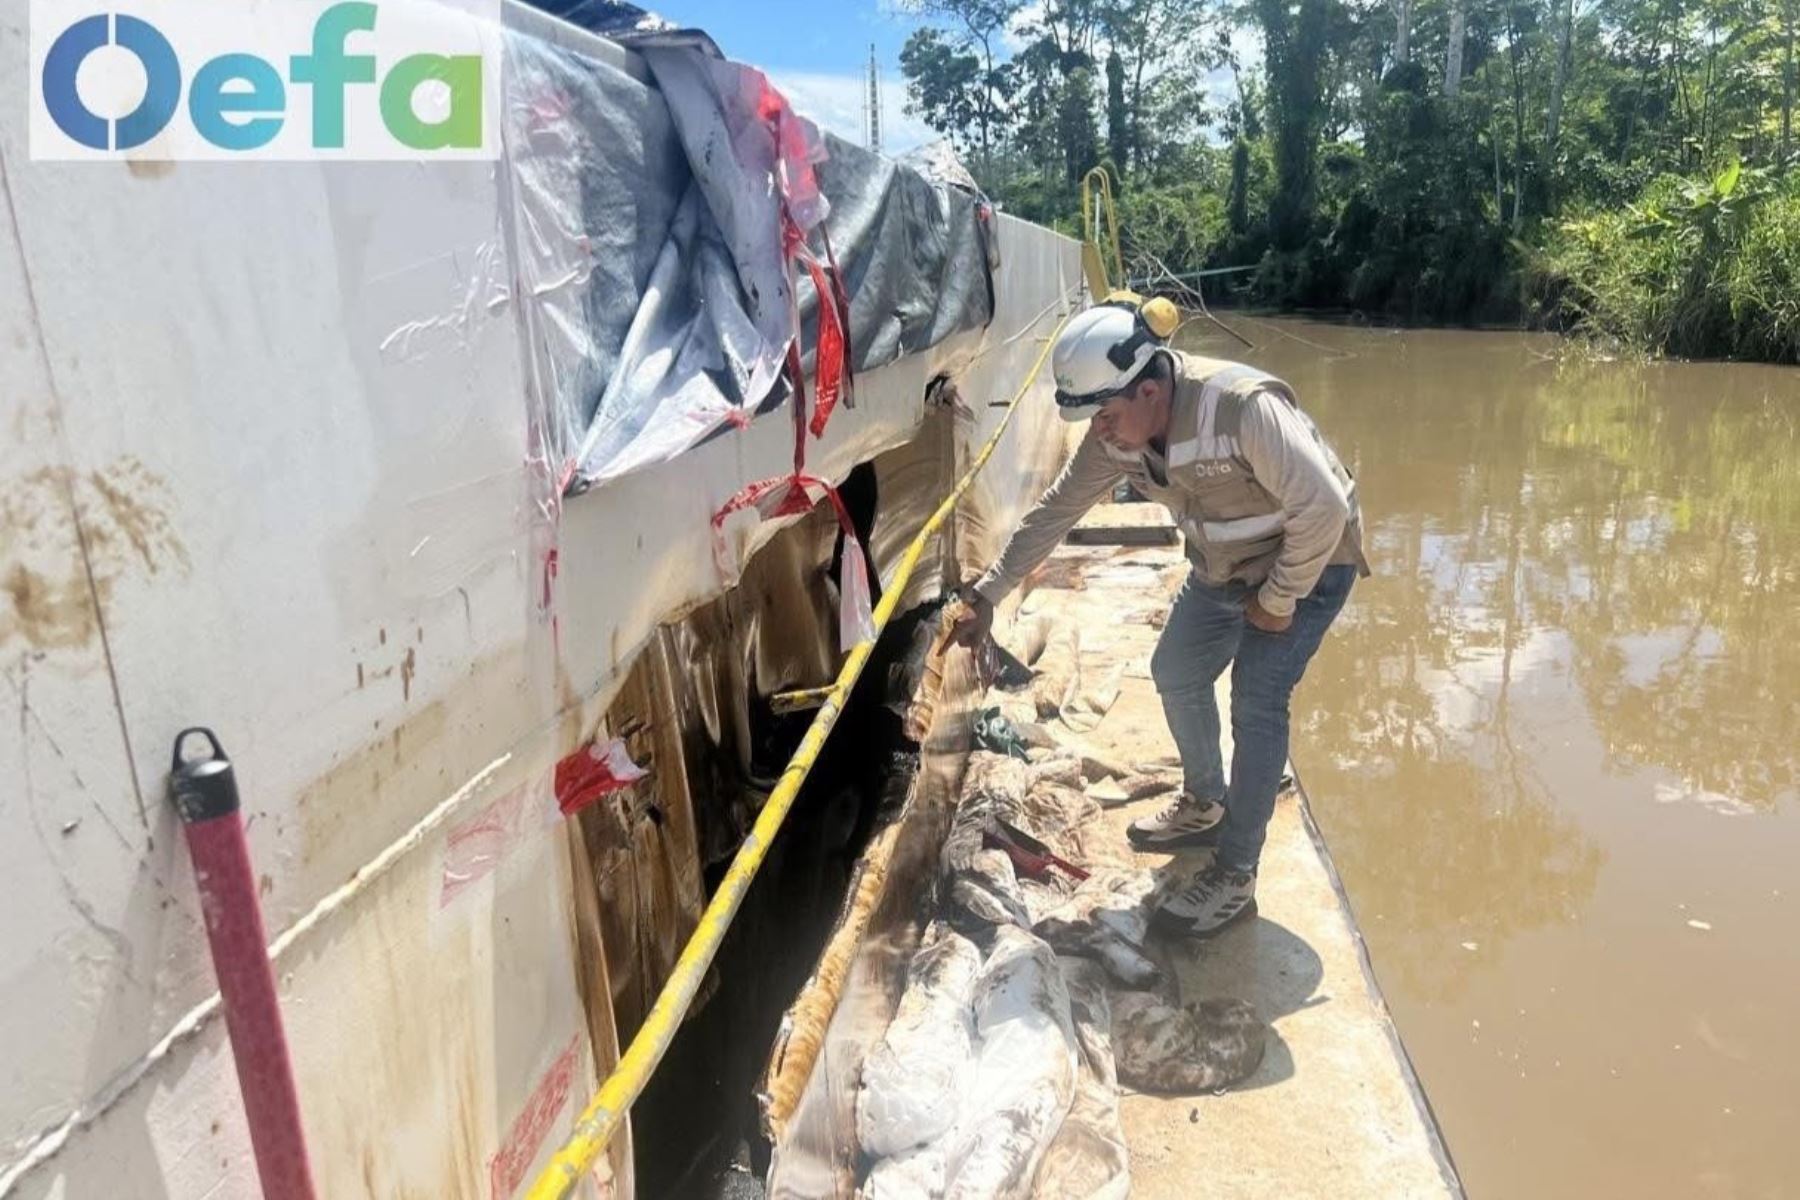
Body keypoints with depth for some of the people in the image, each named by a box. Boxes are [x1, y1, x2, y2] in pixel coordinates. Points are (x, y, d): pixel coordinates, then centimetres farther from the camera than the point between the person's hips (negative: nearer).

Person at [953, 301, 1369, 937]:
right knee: (1177, 675, 14)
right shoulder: (1116, 433, -15)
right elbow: (1054, 512, -5)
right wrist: (990, 591, -5)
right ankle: (1205, 807, 37)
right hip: (1222, 568, 8)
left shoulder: (1244, 407, -37)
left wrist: (1278, 600, -22)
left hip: (1306, 565, -7)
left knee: (1256, 703, -14)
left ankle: (1235, 878, -4)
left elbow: (1324, 508, -34)